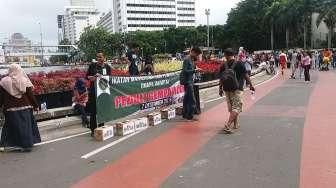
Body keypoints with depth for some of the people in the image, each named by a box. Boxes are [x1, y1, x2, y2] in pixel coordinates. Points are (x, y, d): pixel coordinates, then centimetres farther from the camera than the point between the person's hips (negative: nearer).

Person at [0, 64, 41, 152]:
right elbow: (31, 95, -2)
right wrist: (35, 105, 5)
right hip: (25, 108, 0)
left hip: (11, 109, 0)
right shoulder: (24, 81, -4)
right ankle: (27, 144, 11)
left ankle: (12, 144, 9)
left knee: (13, 126, 8)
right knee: (25, 126, 7)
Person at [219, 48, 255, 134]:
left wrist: (220, 88, 15)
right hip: (237, 89, -4)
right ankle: (228, 126, -16)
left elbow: (221, 78, 4)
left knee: (231, 107, 17)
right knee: (236, 108, -3)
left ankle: (236, 124, 29)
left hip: (227, 89, 4)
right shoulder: (239, 64, -7)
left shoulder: (223, 65, 0)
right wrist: (251, 85, 6)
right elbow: (246, 75, -4)